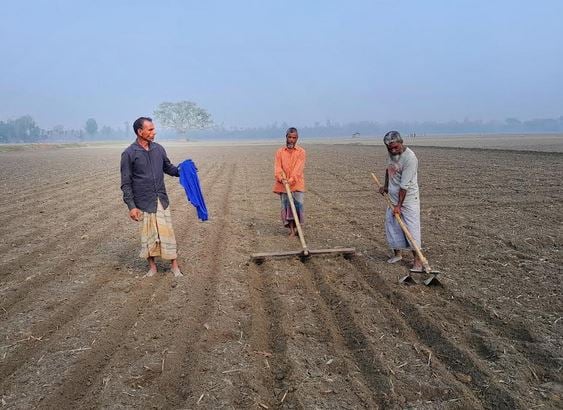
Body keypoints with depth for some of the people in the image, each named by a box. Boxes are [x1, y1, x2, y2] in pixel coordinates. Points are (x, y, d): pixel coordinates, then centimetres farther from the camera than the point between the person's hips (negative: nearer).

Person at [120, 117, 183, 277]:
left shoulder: (158, 148, 5)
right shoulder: (129, 154, -7)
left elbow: (168, 167, 17)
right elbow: (126, 183, -6)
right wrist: (131, 206, -11)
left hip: (161, 200, 3)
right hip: (143, 203, -3)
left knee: (167, 232, 3)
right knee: (148, 235, 7)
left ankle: (174, 265, 15)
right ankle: (152, 266, 24)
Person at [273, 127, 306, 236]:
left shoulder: (301, 152, 3)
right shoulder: (280, 152, 8)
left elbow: (298, 168, -10)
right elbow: (277, 167, -4)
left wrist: (291, 180, -24)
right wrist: (281, 178, -23)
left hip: (297, 183, -2)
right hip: (283, 185, 2)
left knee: (297, 205, -10)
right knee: (286, 205, 4)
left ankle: (297, 228, 7)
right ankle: (292, 229, 13)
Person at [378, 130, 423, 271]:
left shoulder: (409, 158, -23)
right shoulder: (392, 153, 2)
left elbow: (404, 185, -23)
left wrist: (399, 205, -22)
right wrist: (386, 186, 16)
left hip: (408, 198, -7)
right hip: (393, 197, 7)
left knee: (411, 227, -7)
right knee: (391, 225, 8)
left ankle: (417, 259, 0)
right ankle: (397, 253, 23)